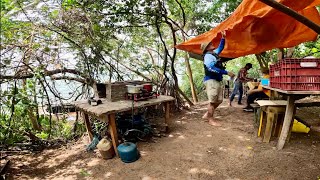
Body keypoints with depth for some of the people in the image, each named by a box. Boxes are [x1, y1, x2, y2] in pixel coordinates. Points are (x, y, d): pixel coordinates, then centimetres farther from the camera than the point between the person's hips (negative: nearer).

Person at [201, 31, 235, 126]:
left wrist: (223, 37, 21)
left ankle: (207, 114, 22)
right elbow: (213, 68, -23)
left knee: (219, 100, 12)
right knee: (212, 101, -5)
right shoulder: (208, 56, -11)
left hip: (217, 80, 10)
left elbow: (220, 47, 34)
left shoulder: (214, 53, 18)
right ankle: (211, 119, 5)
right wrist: (227, 72, -24)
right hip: (211, 80, -10)